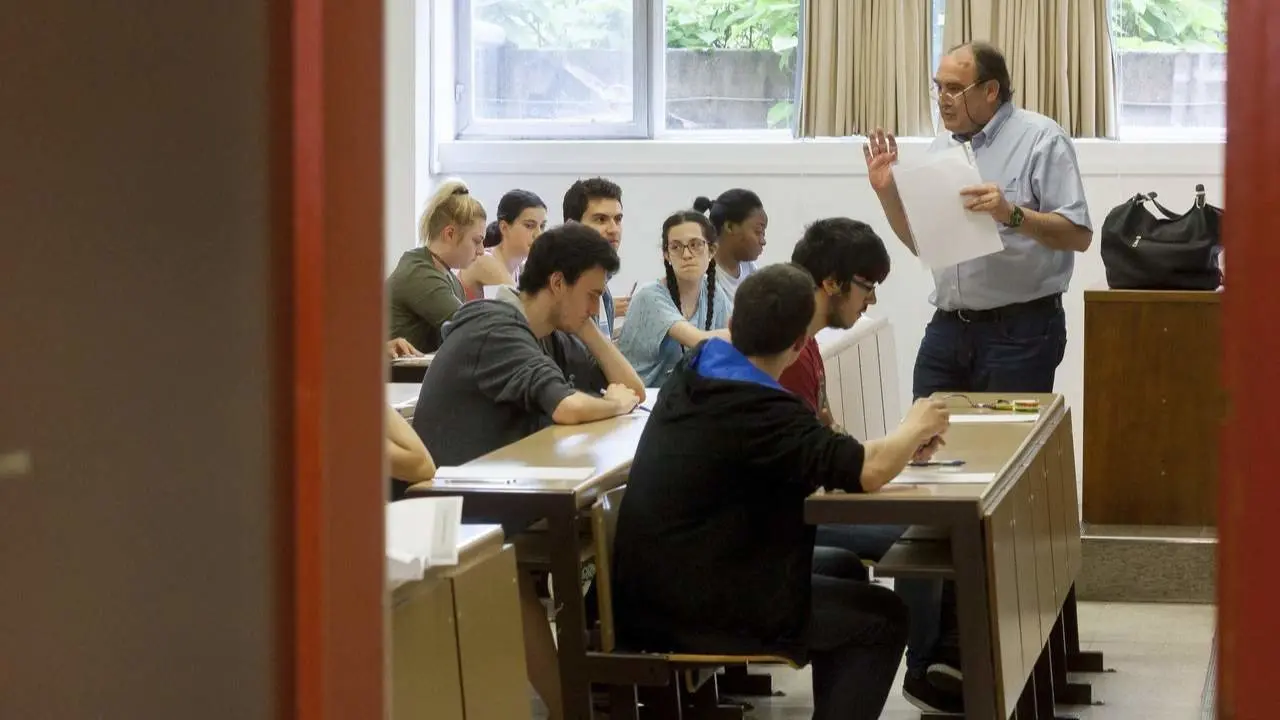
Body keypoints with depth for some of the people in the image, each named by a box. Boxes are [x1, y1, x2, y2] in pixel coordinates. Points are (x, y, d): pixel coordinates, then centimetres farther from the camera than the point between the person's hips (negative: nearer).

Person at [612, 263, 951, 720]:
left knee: (842, 569, 27)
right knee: (883, 618, 6)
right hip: (694, 610, -9)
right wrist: (917, 428, -6)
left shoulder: (693, 374, 5)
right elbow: (867, 471, -27)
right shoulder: (758, 408, -23)